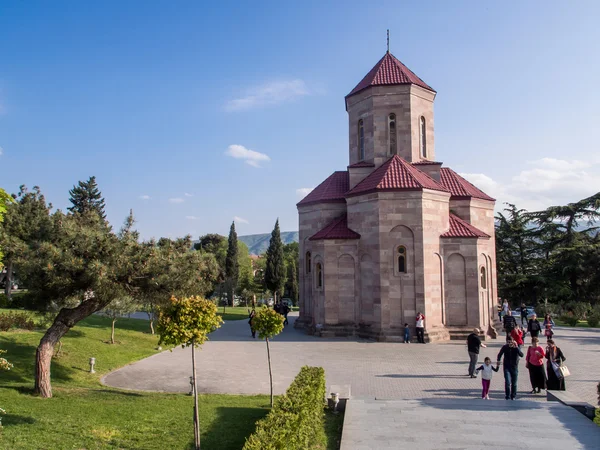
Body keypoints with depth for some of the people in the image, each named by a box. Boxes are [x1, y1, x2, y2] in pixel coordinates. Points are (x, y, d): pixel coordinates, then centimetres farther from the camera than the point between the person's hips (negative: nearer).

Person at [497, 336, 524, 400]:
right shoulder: (505, 347, -5)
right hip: (506, 367, 0)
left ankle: (513, 396, 27)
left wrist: (516, 347, -33)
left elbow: (521, 355, -26)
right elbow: (500, 354, 11)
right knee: (507, 382, -12)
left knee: (514, 383, 8)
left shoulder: (516, 348, -8)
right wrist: (498, 360, -4)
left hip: (514, 367, 0)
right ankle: (507, 396, 4)